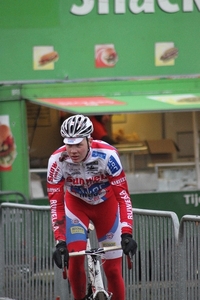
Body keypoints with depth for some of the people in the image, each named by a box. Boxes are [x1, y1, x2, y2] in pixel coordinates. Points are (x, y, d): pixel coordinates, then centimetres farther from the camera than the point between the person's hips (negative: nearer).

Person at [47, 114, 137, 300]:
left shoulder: (107, 155, -33)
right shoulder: (57, 161, -29)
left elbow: (123, 195, -31)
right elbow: (56, 204, -27)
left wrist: (127, 234, -41)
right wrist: (60, 242, -35)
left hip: (105, 204, -1)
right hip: (76, 205, 1)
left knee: (112, 269, -4)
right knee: (74, 258, -20)